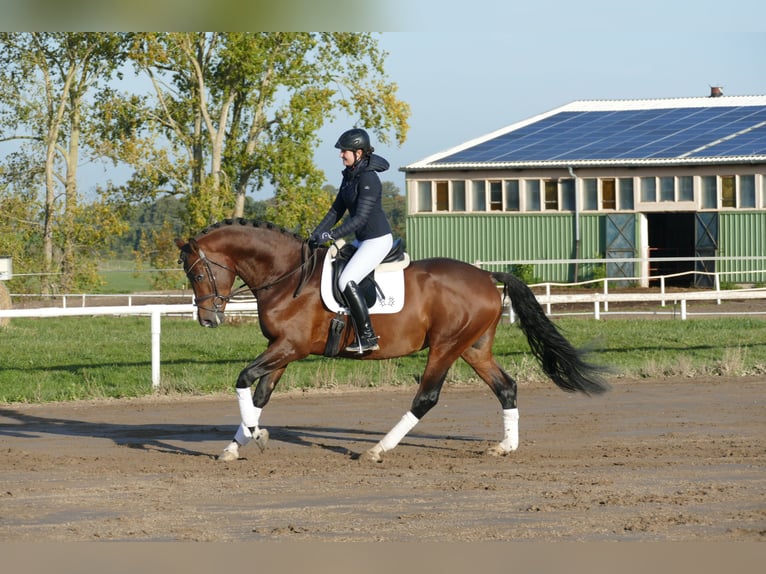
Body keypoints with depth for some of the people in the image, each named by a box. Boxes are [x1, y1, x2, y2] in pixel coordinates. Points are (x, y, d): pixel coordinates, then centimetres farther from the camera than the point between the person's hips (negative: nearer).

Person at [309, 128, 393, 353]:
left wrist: (329, 236, -26)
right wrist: (316, 235, 3)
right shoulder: (349, 176, 9)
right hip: (363, 240, 10)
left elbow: (360, 218, -25)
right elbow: (337, 210, 13)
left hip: (378, 239, -10)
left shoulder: (368, 179, -20)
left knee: (346, 281, -21)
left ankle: (368, 338, -19)